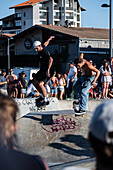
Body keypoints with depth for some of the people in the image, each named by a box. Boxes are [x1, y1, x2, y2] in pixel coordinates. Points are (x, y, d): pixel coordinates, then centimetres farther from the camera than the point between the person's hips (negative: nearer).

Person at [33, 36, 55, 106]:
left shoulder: (44, 52, -23)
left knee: (40, 84, -23)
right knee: (35, 82, 12)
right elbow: (46, 43, 26)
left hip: (47, 71, -10)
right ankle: (43, 95, 22)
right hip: (42, 70, 10)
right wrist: (49, 39, 48)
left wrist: (48, 70, -42)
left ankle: (46, 100, -16)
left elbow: (51, 59, -37)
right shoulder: (42, 48, 5)